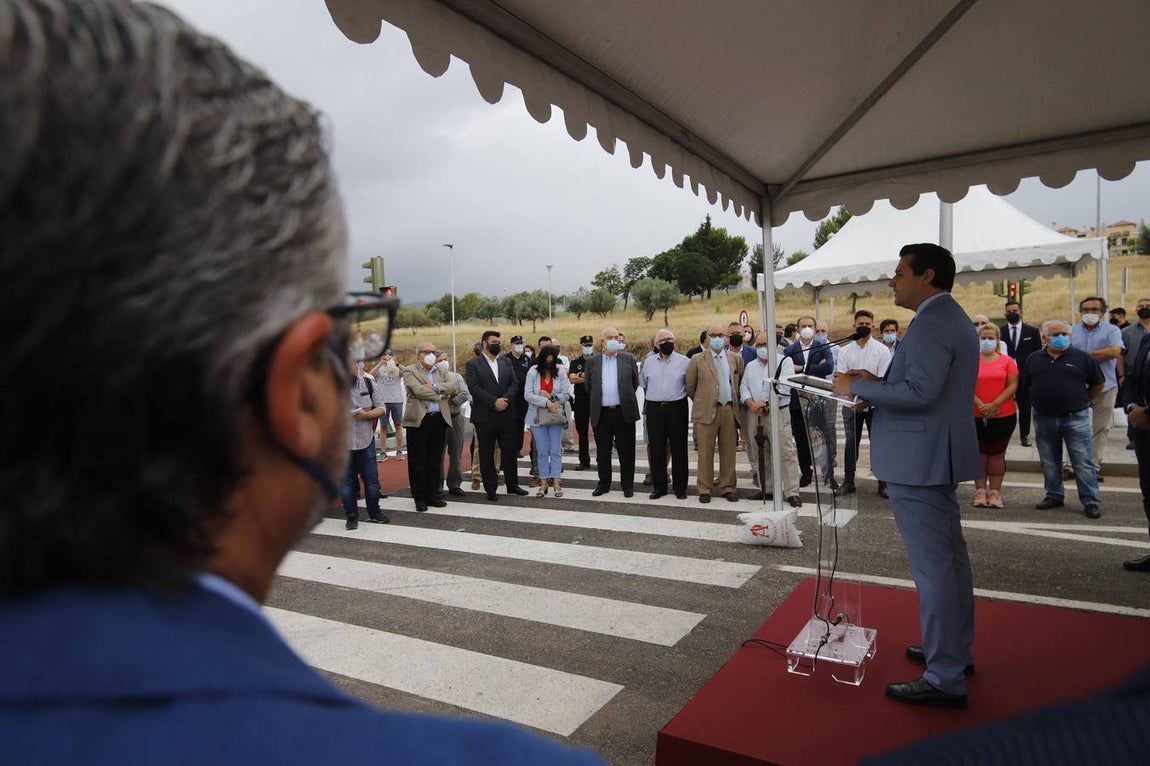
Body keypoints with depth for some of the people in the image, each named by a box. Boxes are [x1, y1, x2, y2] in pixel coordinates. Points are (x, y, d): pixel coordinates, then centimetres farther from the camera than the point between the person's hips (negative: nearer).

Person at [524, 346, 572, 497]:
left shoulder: (560, 372, -2)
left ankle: (556, 483, 9)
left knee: (556, 451, 3)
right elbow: (528, 395, -11)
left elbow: (566, 394, -2)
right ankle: (543, 483, 13)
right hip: (537, 416, 0)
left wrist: (551, 396, -13)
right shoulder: (533, 372, -5)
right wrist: (546, 402, -19)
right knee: (542, 452, 5)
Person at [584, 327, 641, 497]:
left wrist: (625, 399, 11)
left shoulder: (628, 359, 4)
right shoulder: (592, 362, 7)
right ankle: (604, 484, 22)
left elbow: (635, 382, 11)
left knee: (626, 452, 4)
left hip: (623, 412, -1)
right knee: (602, 452, 9)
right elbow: (589, 387, 14)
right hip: (601, 413, 1)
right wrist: (598, 401, 11)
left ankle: (627, 485, 15)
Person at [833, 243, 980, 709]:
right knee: (950, 559, 19)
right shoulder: (952, 317, 17)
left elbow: (920, 391, -27)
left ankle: (945, 680, 5)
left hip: (918, 461, -11)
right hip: (939, 459, 11)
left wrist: (858, 388, -16)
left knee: (933, 568, -4)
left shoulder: (931, 322, -17)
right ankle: (956, 651, 35)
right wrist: (878, 382, 8)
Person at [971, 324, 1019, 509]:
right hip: (976, 416, 0)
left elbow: (1013, 385, -4)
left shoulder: (1007, 360, 3)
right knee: (979, 452, 6)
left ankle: (995, 493, 13)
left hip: (1004, 415, 0)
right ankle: (980, 492, 11)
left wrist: (994, 405, -13)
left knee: (997, 453, 8)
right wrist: (981, 405, -15)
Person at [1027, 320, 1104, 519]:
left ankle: (1091, 502, 7)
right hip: (1043, 419, 3)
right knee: (1049, 463, 12)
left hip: (1075, 418, -3)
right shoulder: (1034, 360, 6)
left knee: (1083, 462, -1)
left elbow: (1098, 384, 8)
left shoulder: (1082, 357, -1)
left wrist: (1081, 401, 10)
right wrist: (1041, 400, 11)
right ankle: (1054, 496, 25)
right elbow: (1028, 384, 18)